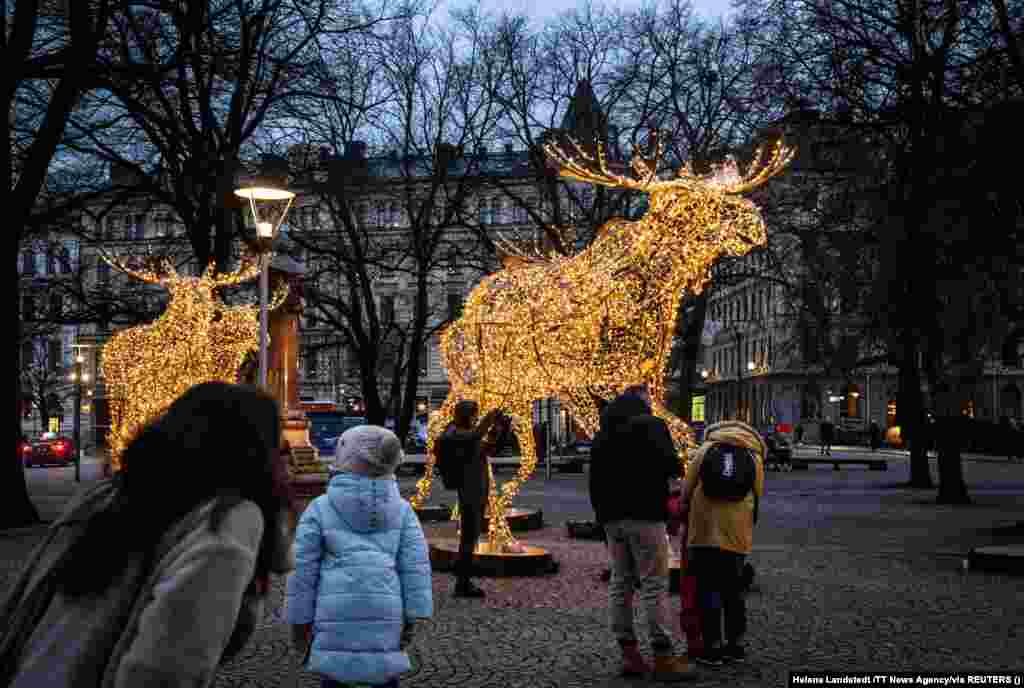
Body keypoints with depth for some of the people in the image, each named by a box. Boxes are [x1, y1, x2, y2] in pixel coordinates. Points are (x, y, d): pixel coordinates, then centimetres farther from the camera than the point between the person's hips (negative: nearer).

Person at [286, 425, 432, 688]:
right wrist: (412, 617, 0)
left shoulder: (320, 508, 1)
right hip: (385, 611, 1)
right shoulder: (402, 509, 6)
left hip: (336, 611, -1)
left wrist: (299, 619, 5)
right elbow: (415, 564, -1)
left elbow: (303, 566, -1)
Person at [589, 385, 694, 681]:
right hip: (644, 515, -7)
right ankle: (663, 657, -5)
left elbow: (594, 482, 16)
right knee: (654, 584, -5)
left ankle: (629, 654, 11)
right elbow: (671, 466, -16)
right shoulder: (650, 425, -6)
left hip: (612, 517, 7)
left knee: (620, 582, 9)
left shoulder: (601, 436, 16)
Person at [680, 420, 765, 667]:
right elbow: (757, 497, 10)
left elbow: (686, 489, 3)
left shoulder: (706, 448, 5)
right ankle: (735, 645, 19)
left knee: (708, 588, 2)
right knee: (733, 590, 14)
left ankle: (713, 647, 1)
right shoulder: (755, 457, 11)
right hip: (738, 533, 2)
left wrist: (686, 511, 20)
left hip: (704, 530, -2)